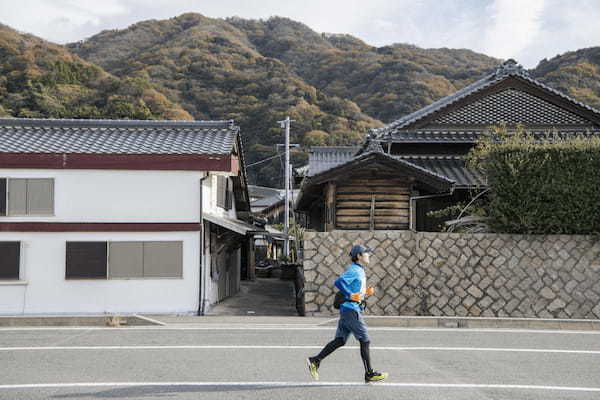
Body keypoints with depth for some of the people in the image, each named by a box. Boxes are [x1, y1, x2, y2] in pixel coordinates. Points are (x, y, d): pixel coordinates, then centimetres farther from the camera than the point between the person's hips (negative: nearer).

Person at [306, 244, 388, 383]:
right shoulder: (354, 270, -13)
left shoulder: (360, 271, 18)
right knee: (365, 341, -2)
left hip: (349, 310, 10)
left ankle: (315, 361, 9)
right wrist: (350, 295, -24)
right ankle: (369, 374, 5)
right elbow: (339, 282, -25)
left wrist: (366, 292, 12)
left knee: (340, 340, 9)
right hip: (351, 310, -10)